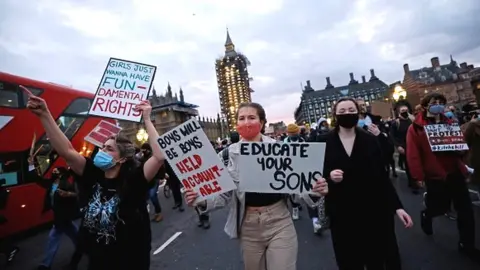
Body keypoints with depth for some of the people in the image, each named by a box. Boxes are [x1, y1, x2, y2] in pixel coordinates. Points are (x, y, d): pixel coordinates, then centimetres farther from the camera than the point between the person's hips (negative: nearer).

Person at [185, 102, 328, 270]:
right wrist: (202, 200, -20)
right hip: (248, 227, 2)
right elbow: (224, 194, -2)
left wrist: (315, 189, -20)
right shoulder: (229, 154, -5)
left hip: (279, 222, -1)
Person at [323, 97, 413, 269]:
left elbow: (382, 176, 3)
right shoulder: (325, 142, -4)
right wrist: (329, 176, -21)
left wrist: (397, 206, -1)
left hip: (375, 211, 1)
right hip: (342, 215, -1)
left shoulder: (370, 140, 1)